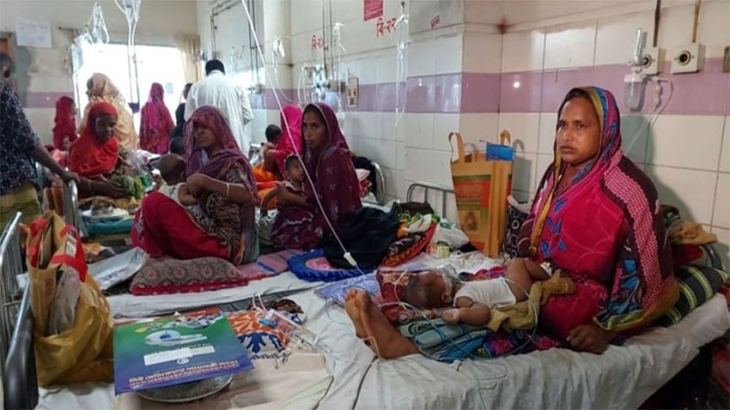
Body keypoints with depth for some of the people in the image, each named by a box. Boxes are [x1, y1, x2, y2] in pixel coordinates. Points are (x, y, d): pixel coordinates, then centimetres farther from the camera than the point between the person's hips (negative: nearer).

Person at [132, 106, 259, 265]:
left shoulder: (230, 161, -12)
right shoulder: (208, 161, 12)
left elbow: (247, 195, -29)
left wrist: (204, 181, -28)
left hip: (224, 241, -9)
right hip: (209, 231, 9)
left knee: (154, 202, -18)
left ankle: (164, 254, 2)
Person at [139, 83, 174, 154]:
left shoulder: (145, 108, 3)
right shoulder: (162, 108, -11)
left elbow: (142, 128, 9)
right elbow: (170, 126, -6)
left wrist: (143, 145, 17)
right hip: (163, 144, -5)